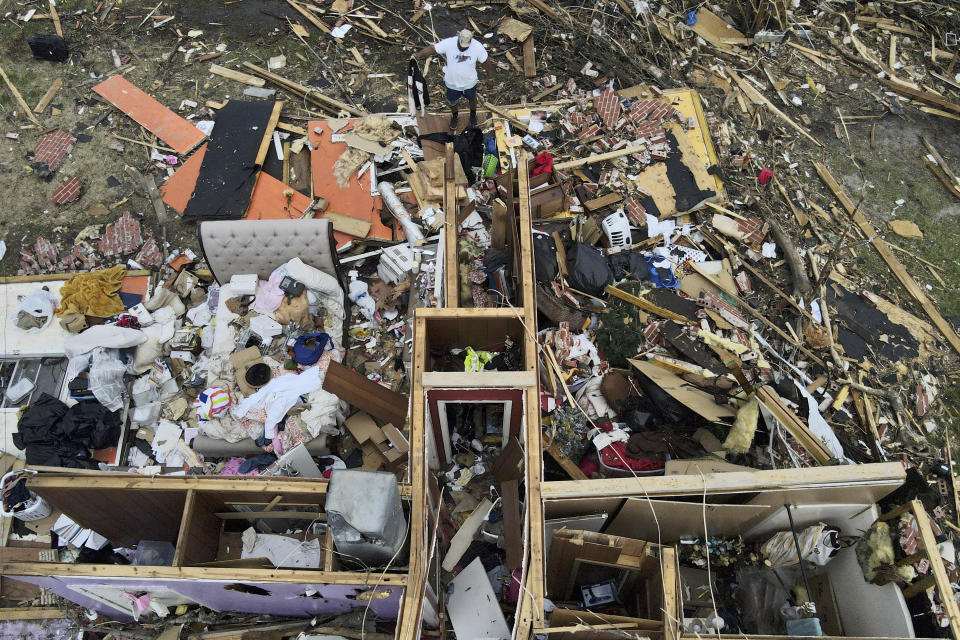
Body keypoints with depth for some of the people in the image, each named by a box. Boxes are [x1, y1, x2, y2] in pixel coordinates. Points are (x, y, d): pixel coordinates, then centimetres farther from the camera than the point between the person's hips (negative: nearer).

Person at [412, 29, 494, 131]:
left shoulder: (478, 47, -26)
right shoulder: (448, 43, -28)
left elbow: (486, 61, -12)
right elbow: (432, 48, -28)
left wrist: (490, 77, 0)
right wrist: (419, 54, -46)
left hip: (469, 83, 0)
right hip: (452, 82, 0)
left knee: (472, 98, 27)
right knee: (452, 101, 24)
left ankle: (473, 114, 59)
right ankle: (455, 116, 56)